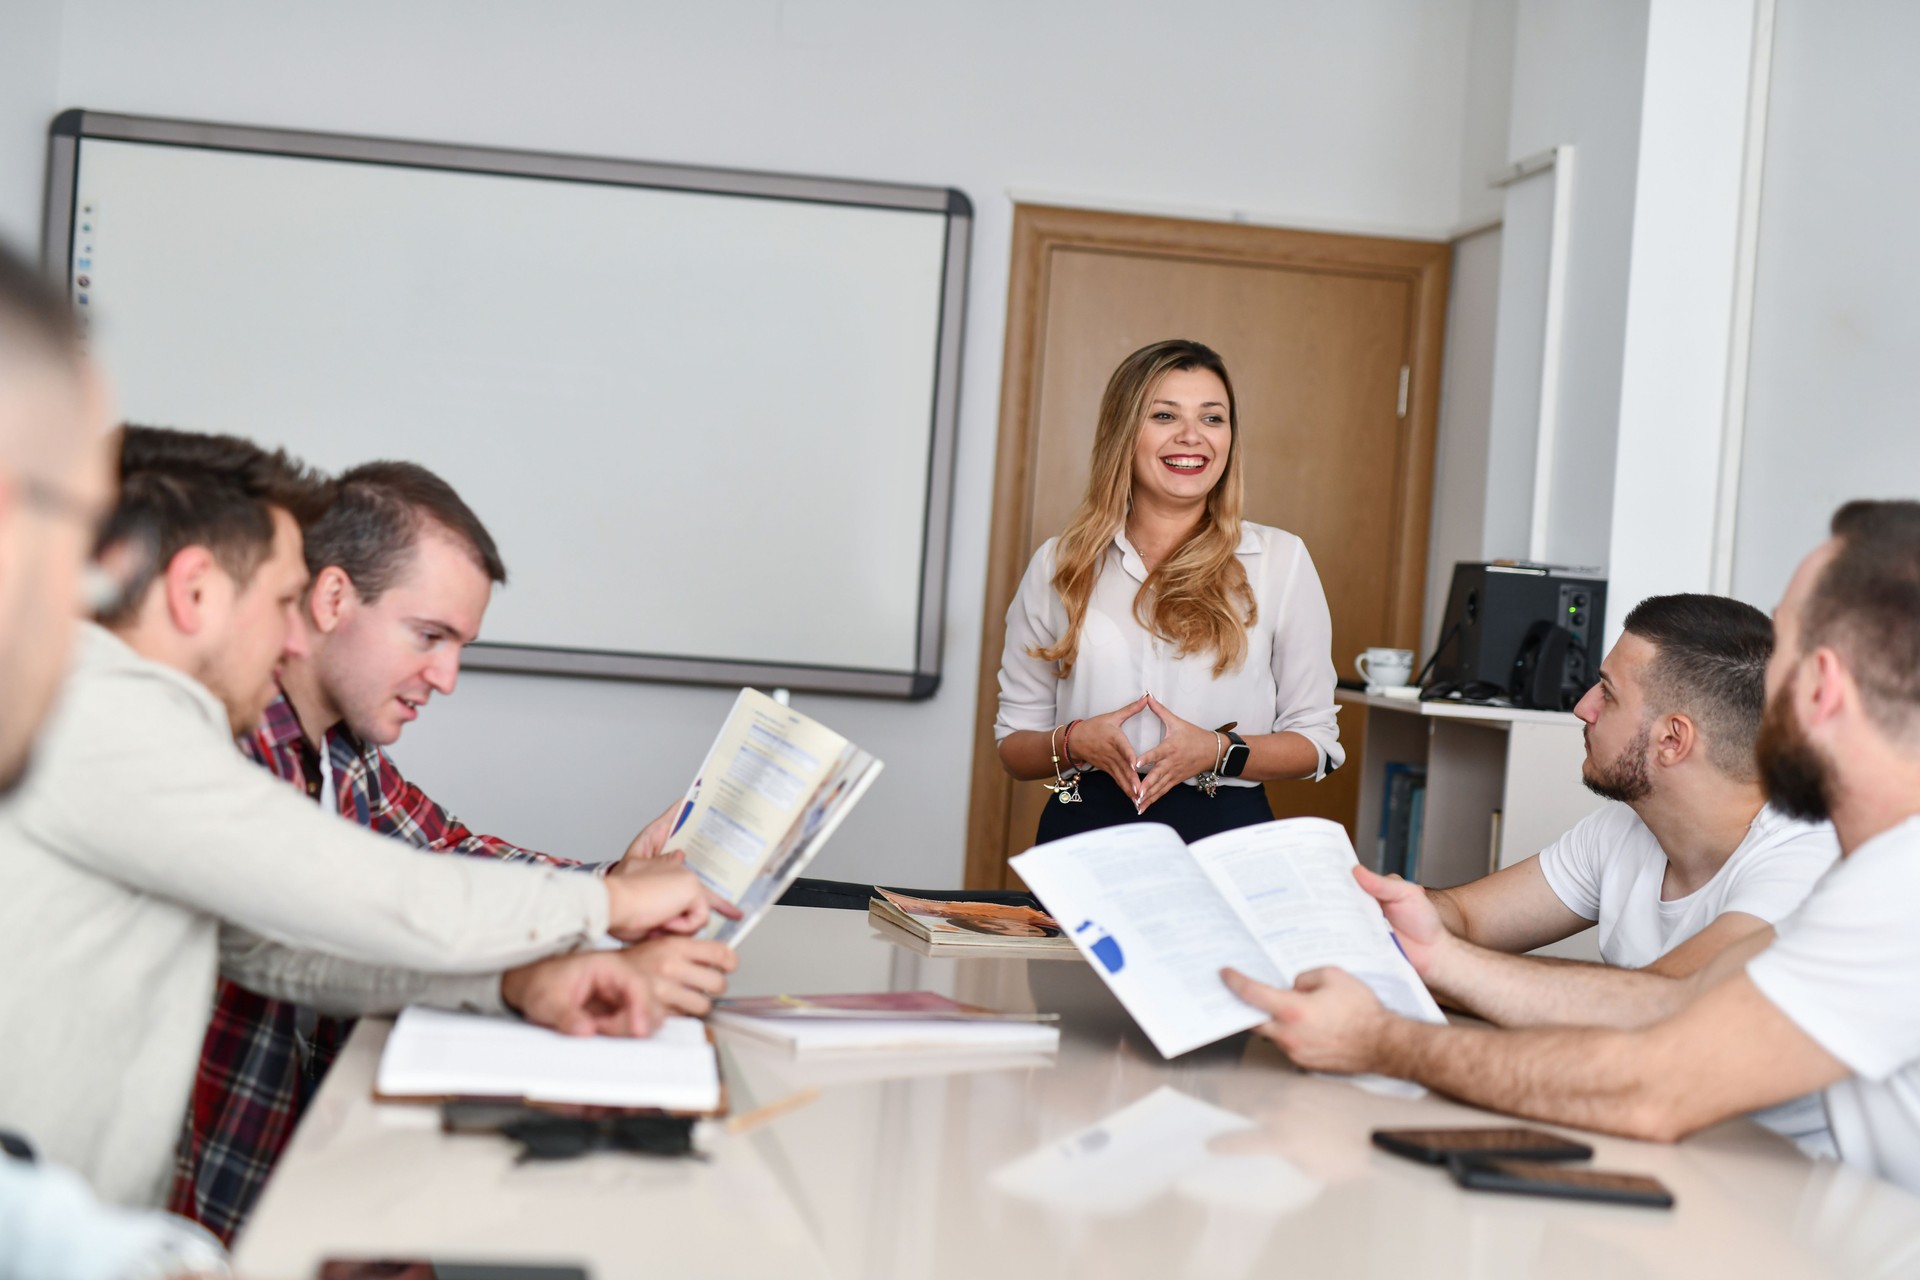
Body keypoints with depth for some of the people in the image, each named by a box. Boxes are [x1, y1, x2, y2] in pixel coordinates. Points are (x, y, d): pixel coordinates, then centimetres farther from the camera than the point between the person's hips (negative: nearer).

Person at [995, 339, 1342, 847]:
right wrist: (1074, 742, -8)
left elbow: (1314, 741, 9)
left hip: (1225, 832, 0)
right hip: (1085, 831, 1)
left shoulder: (1280, 559, 7)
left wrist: (1218, 751, -9)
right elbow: (1014, 744, 13)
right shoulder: (1059, 565, 10)